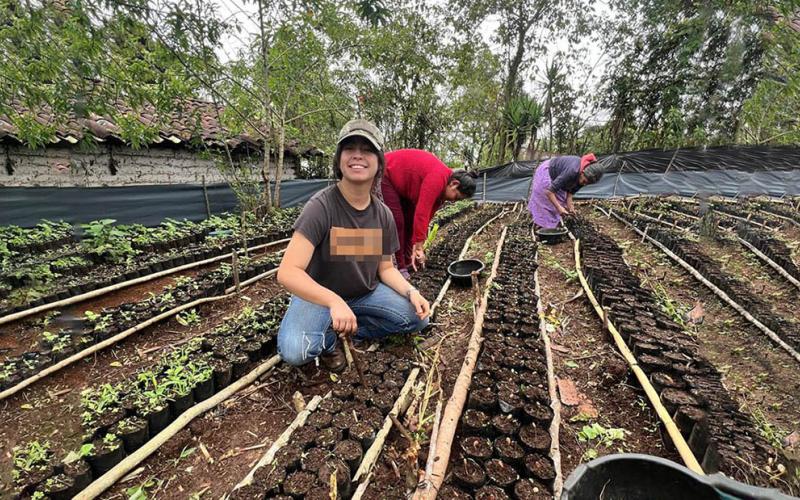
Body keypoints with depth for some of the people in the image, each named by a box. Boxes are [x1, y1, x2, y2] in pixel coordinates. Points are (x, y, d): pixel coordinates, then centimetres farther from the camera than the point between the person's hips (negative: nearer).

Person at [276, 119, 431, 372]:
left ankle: (344, 330, 3)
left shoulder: (383, 214, -7)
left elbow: (385, 268, 3)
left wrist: (411, 292, -14)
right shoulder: (321, 206, -24)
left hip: (364, 294, 5)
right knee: (295, 351, -31)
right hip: (318, 295, -4)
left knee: (418, 317, -7)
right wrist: (334, 301, -44)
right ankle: (328, 338, 4)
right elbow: (288, 272, -31)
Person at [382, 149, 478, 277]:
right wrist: (418, 246, -32)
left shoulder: (443, 186, -3)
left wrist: (418, 245, -4)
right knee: (398, 221, -13)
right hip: (385, 174, -9)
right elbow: (421, 213, -36)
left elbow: (427, 214, -2)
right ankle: (401, 266, -5)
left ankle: (408, 260, 16)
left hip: (401, 179, 9)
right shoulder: (438, 179, -32)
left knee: (411, 219, 8)